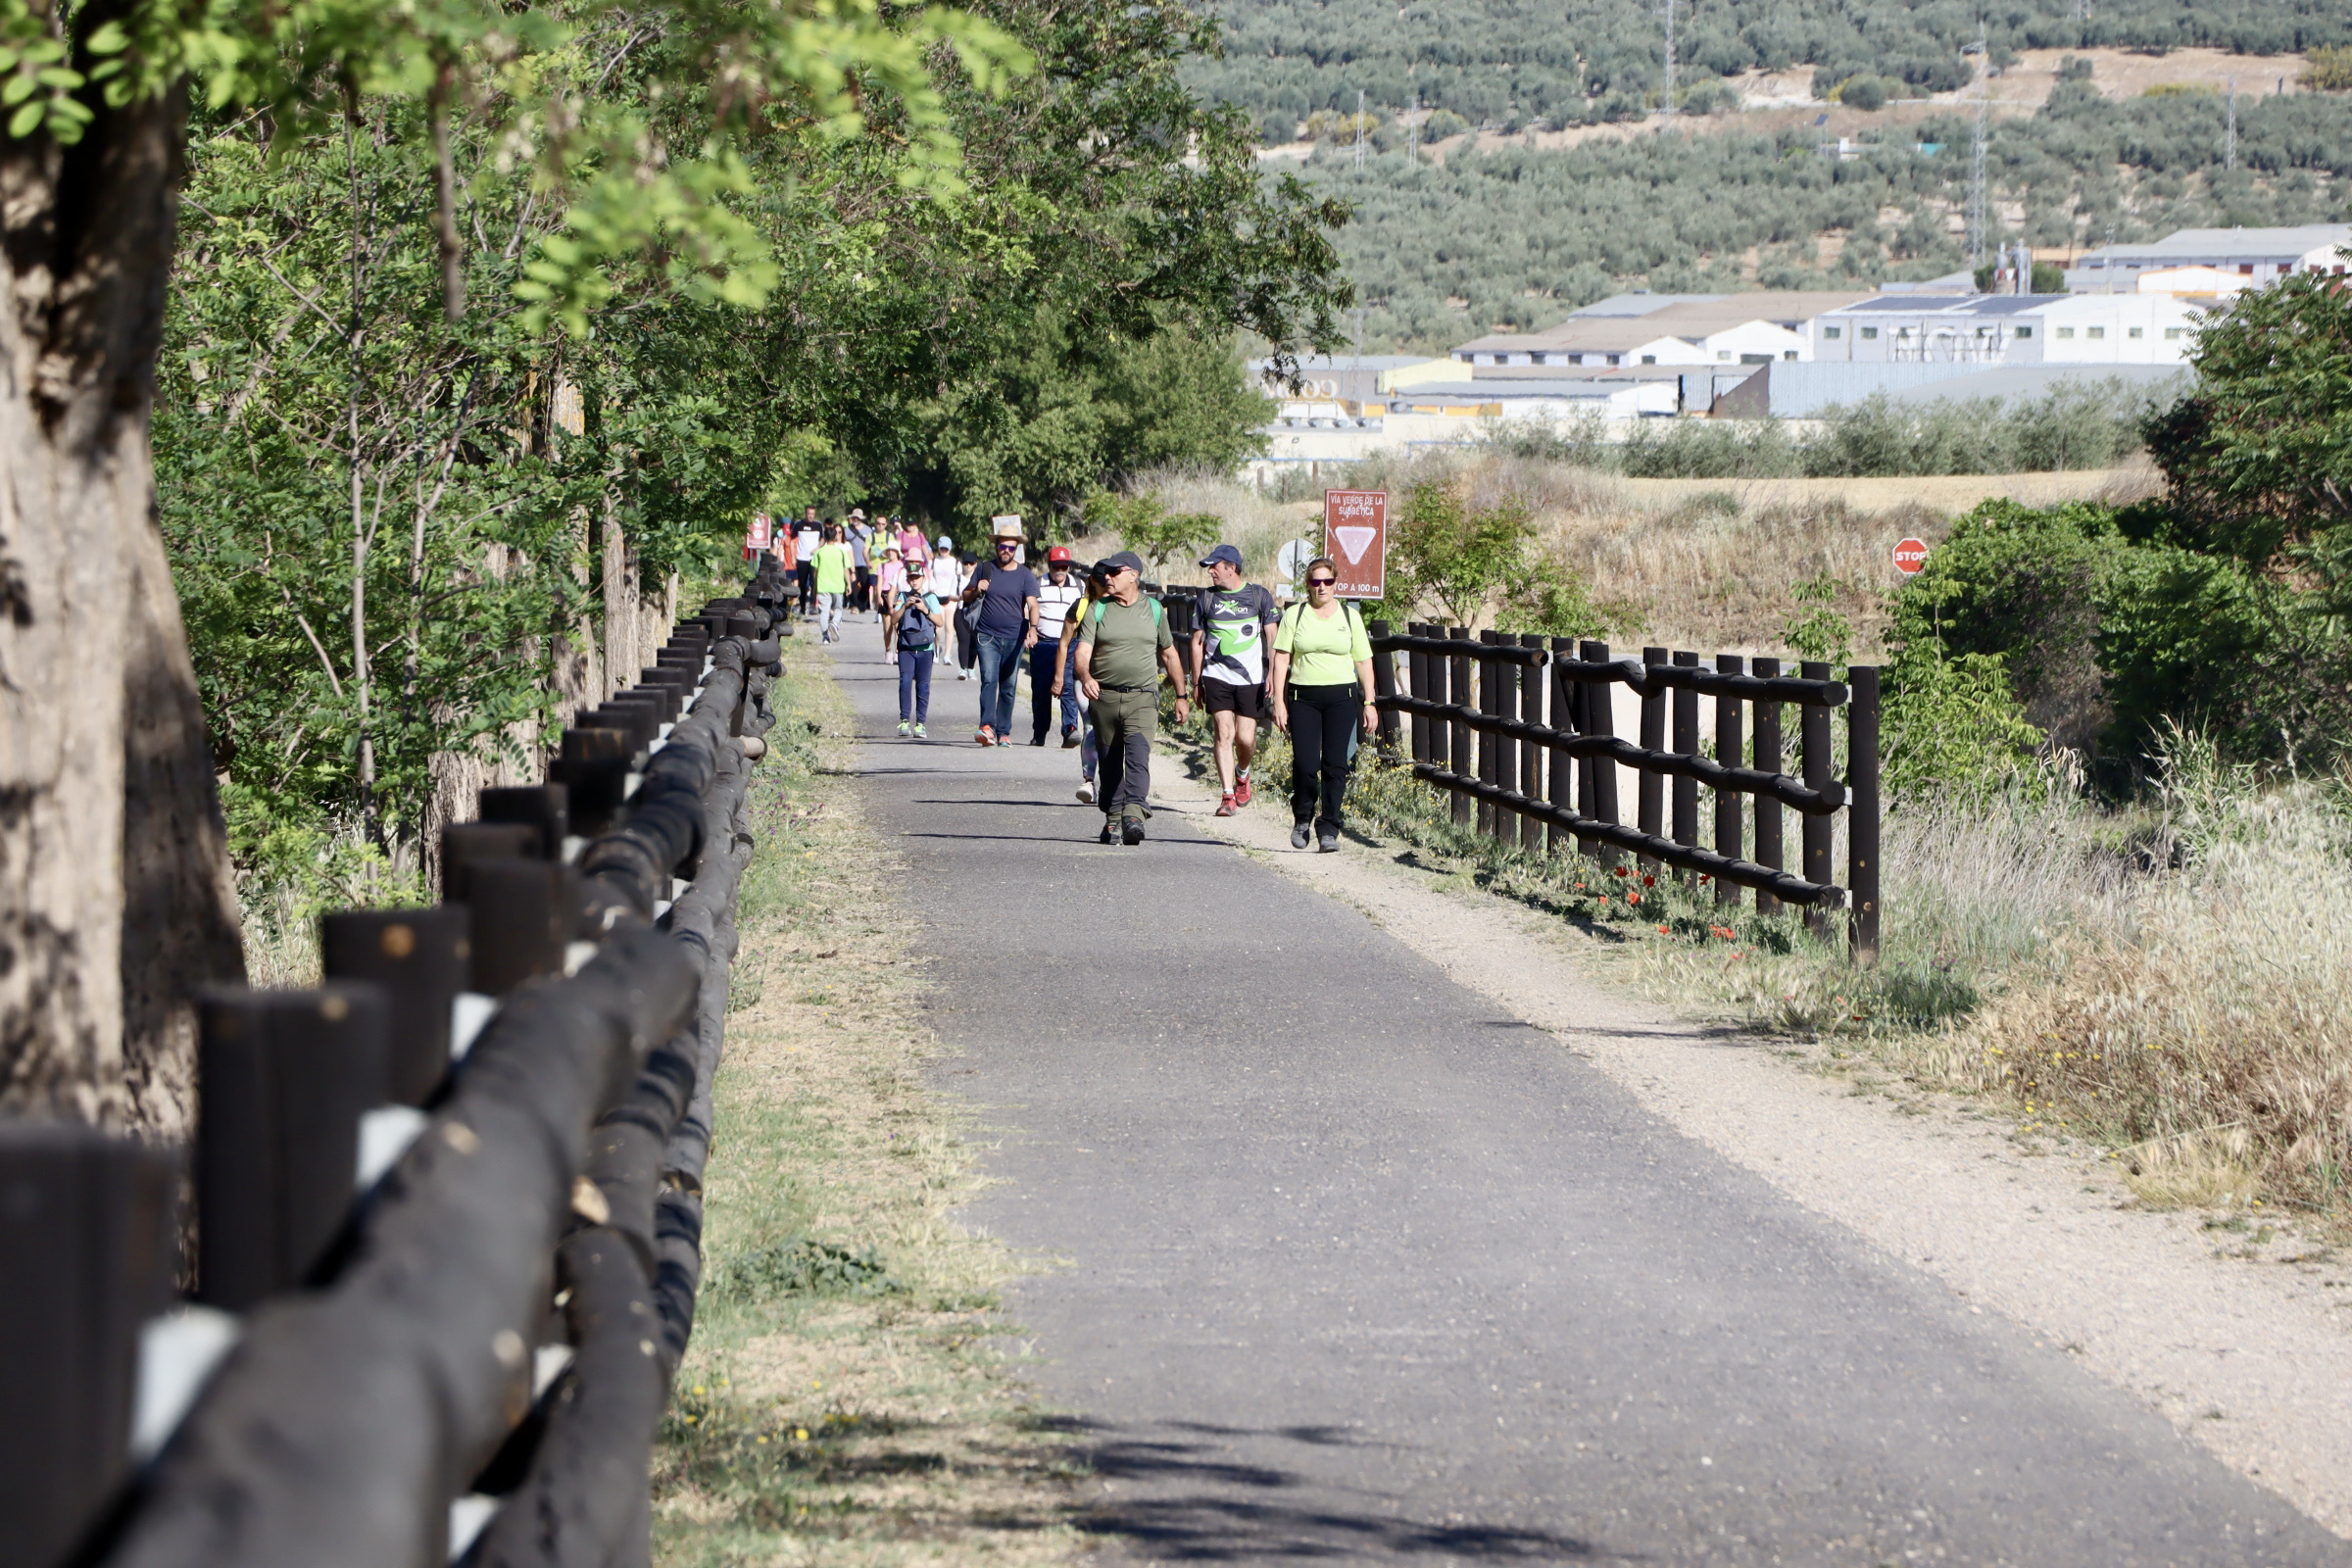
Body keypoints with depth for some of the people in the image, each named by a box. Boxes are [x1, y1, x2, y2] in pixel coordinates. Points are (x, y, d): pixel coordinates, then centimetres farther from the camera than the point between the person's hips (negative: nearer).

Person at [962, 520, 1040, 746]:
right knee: (989, 680, -17)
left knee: (1008, 687, 5)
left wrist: (1033, 629, -27)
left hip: (1015, 638, 1)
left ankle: (1003, 732, 12)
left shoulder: (1025, 575, 4)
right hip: (987, 636, -1)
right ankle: (987, 727, -29)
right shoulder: (985, 569, 8)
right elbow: (966, 597, 15)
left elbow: (1032, 604, -9)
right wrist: (976, 590, -9)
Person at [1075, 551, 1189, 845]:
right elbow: (1083, 651, -5)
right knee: (1110, 762, 7)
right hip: (1104, 697, 1)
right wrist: (1085, 677, -27)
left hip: (1142, 698, -1)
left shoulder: (1153, 609, 9)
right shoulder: (1098, 610, 6)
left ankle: (1134, 814, -32)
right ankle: (1113, 818, 19)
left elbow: (1169, 655, 19)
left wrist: (1181, 696, 21)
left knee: (1138, 754, -20)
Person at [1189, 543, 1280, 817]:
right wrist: (1196, 681, 11)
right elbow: (1197, 642, 13)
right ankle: (1227, 795, -8)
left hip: (1251, 678, -1)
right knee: (1224, 734, -10)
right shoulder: (1207, 598, 7)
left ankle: (1242, 774, 31)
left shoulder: (1259, 596, 2)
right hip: (1216, 677, 1)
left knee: (1246, 738, -1)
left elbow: (1272, 637, 3)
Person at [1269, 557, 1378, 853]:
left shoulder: (1350, 616, 9)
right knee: (1305, 764, -8)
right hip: (1303, 697, -1)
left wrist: (1369, 703, 4)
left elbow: (1364, 662, 10)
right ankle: (1302, 818, 18)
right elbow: (1281, 659, 3)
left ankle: (1328, 829, -1)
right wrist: (1278, 701, -5)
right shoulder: (1294, 615, 6)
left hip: (1341, 698, 1)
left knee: (1335, 765, -7)